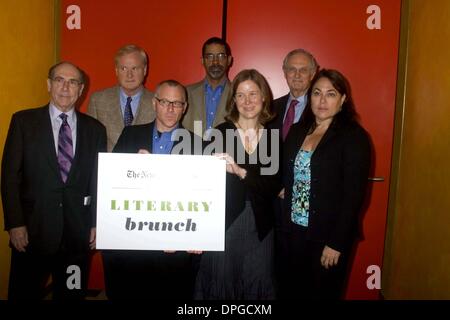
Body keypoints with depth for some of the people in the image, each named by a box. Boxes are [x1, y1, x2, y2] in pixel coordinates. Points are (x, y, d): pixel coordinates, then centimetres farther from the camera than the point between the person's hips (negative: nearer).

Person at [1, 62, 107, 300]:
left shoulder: (95, 129, 6)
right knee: (24, 293, 9)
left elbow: (99, 180, 7)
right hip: (32, 229, -1)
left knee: (72, 293, 12)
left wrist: (97, 224, 3)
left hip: (78, 232, 2)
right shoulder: (23, 121, 2)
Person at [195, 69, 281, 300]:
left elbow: (274, 187, -3)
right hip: (223, 222, -2)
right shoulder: (220, 133, -4)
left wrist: (240, 172, -20)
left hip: (259, 225, 2)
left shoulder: (273, 137, 3)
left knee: (256, 284, 12)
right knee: (220, 281, 9)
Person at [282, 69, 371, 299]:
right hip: (294, 230, 5)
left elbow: (353, 195, -14)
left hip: (328, 235, -4)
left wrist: (336, 243, -15)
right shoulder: (297, 130, 7)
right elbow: (286, 179, 10)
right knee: (296, 291, 15)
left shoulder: (354, 136, -10)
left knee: (324, 293, 12)